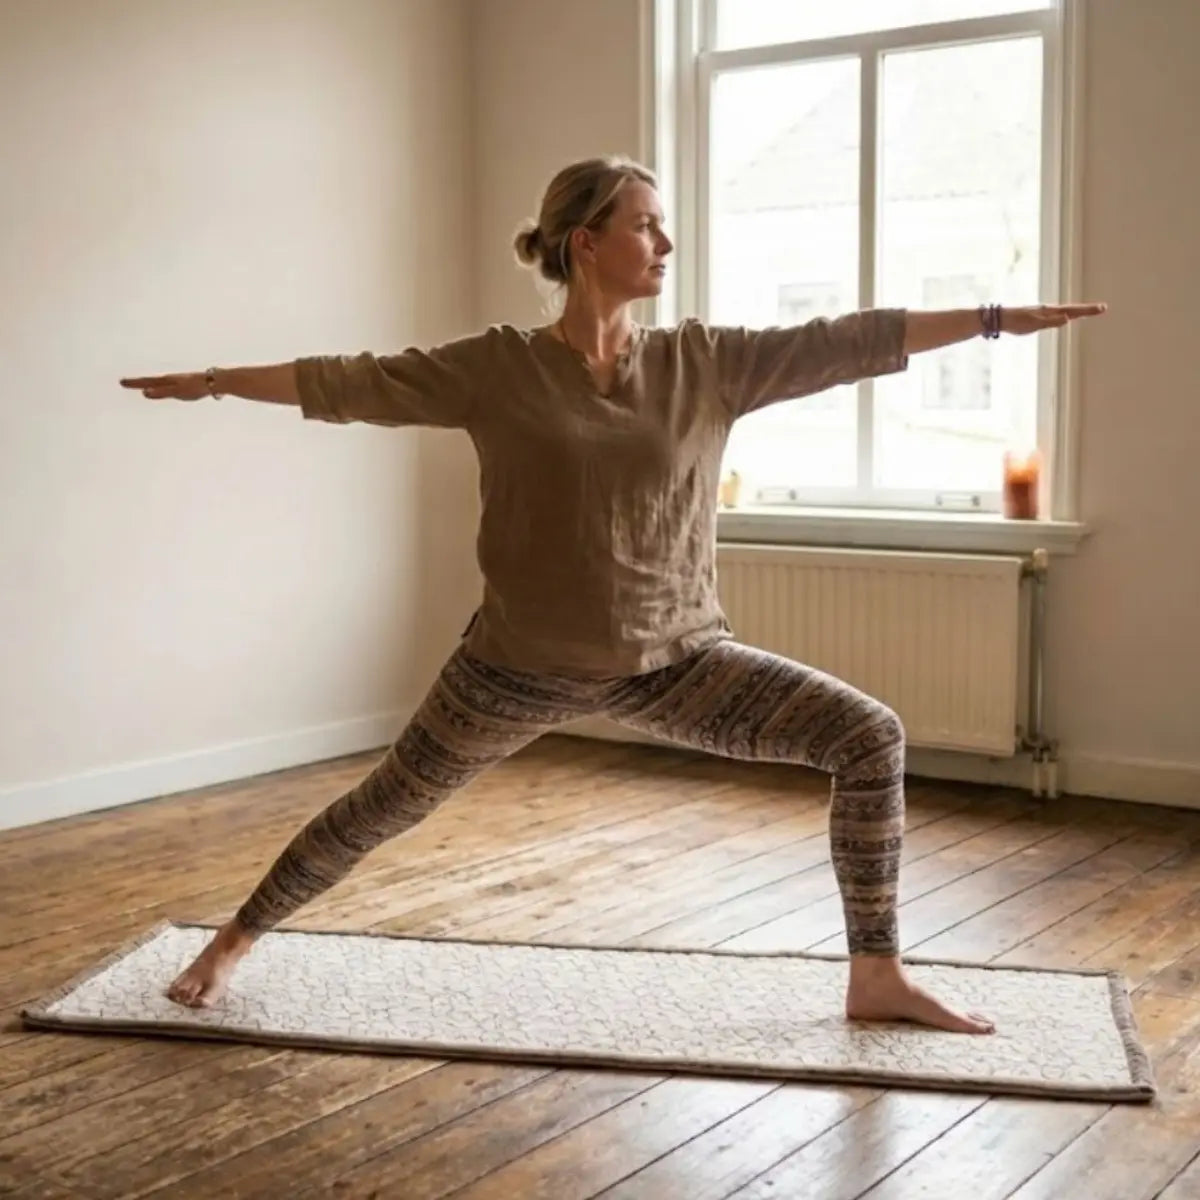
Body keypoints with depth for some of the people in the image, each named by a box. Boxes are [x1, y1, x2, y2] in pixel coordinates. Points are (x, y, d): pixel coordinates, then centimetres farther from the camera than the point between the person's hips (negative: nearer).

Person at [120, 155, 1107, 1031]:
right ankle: (236, 941, 36)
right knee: (386, 806, 11)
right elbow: (349, 382, -2)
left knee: (871, 736, -9)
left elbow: (847, 342, -5)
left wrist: (999, 319, -8)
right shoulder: (498, 369, -8)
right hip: (522, 663, -2)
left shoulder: (706, 362, -2)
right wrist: (211, 382, 0)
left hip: (674, 660, 2)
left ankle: (877, 977, 4)